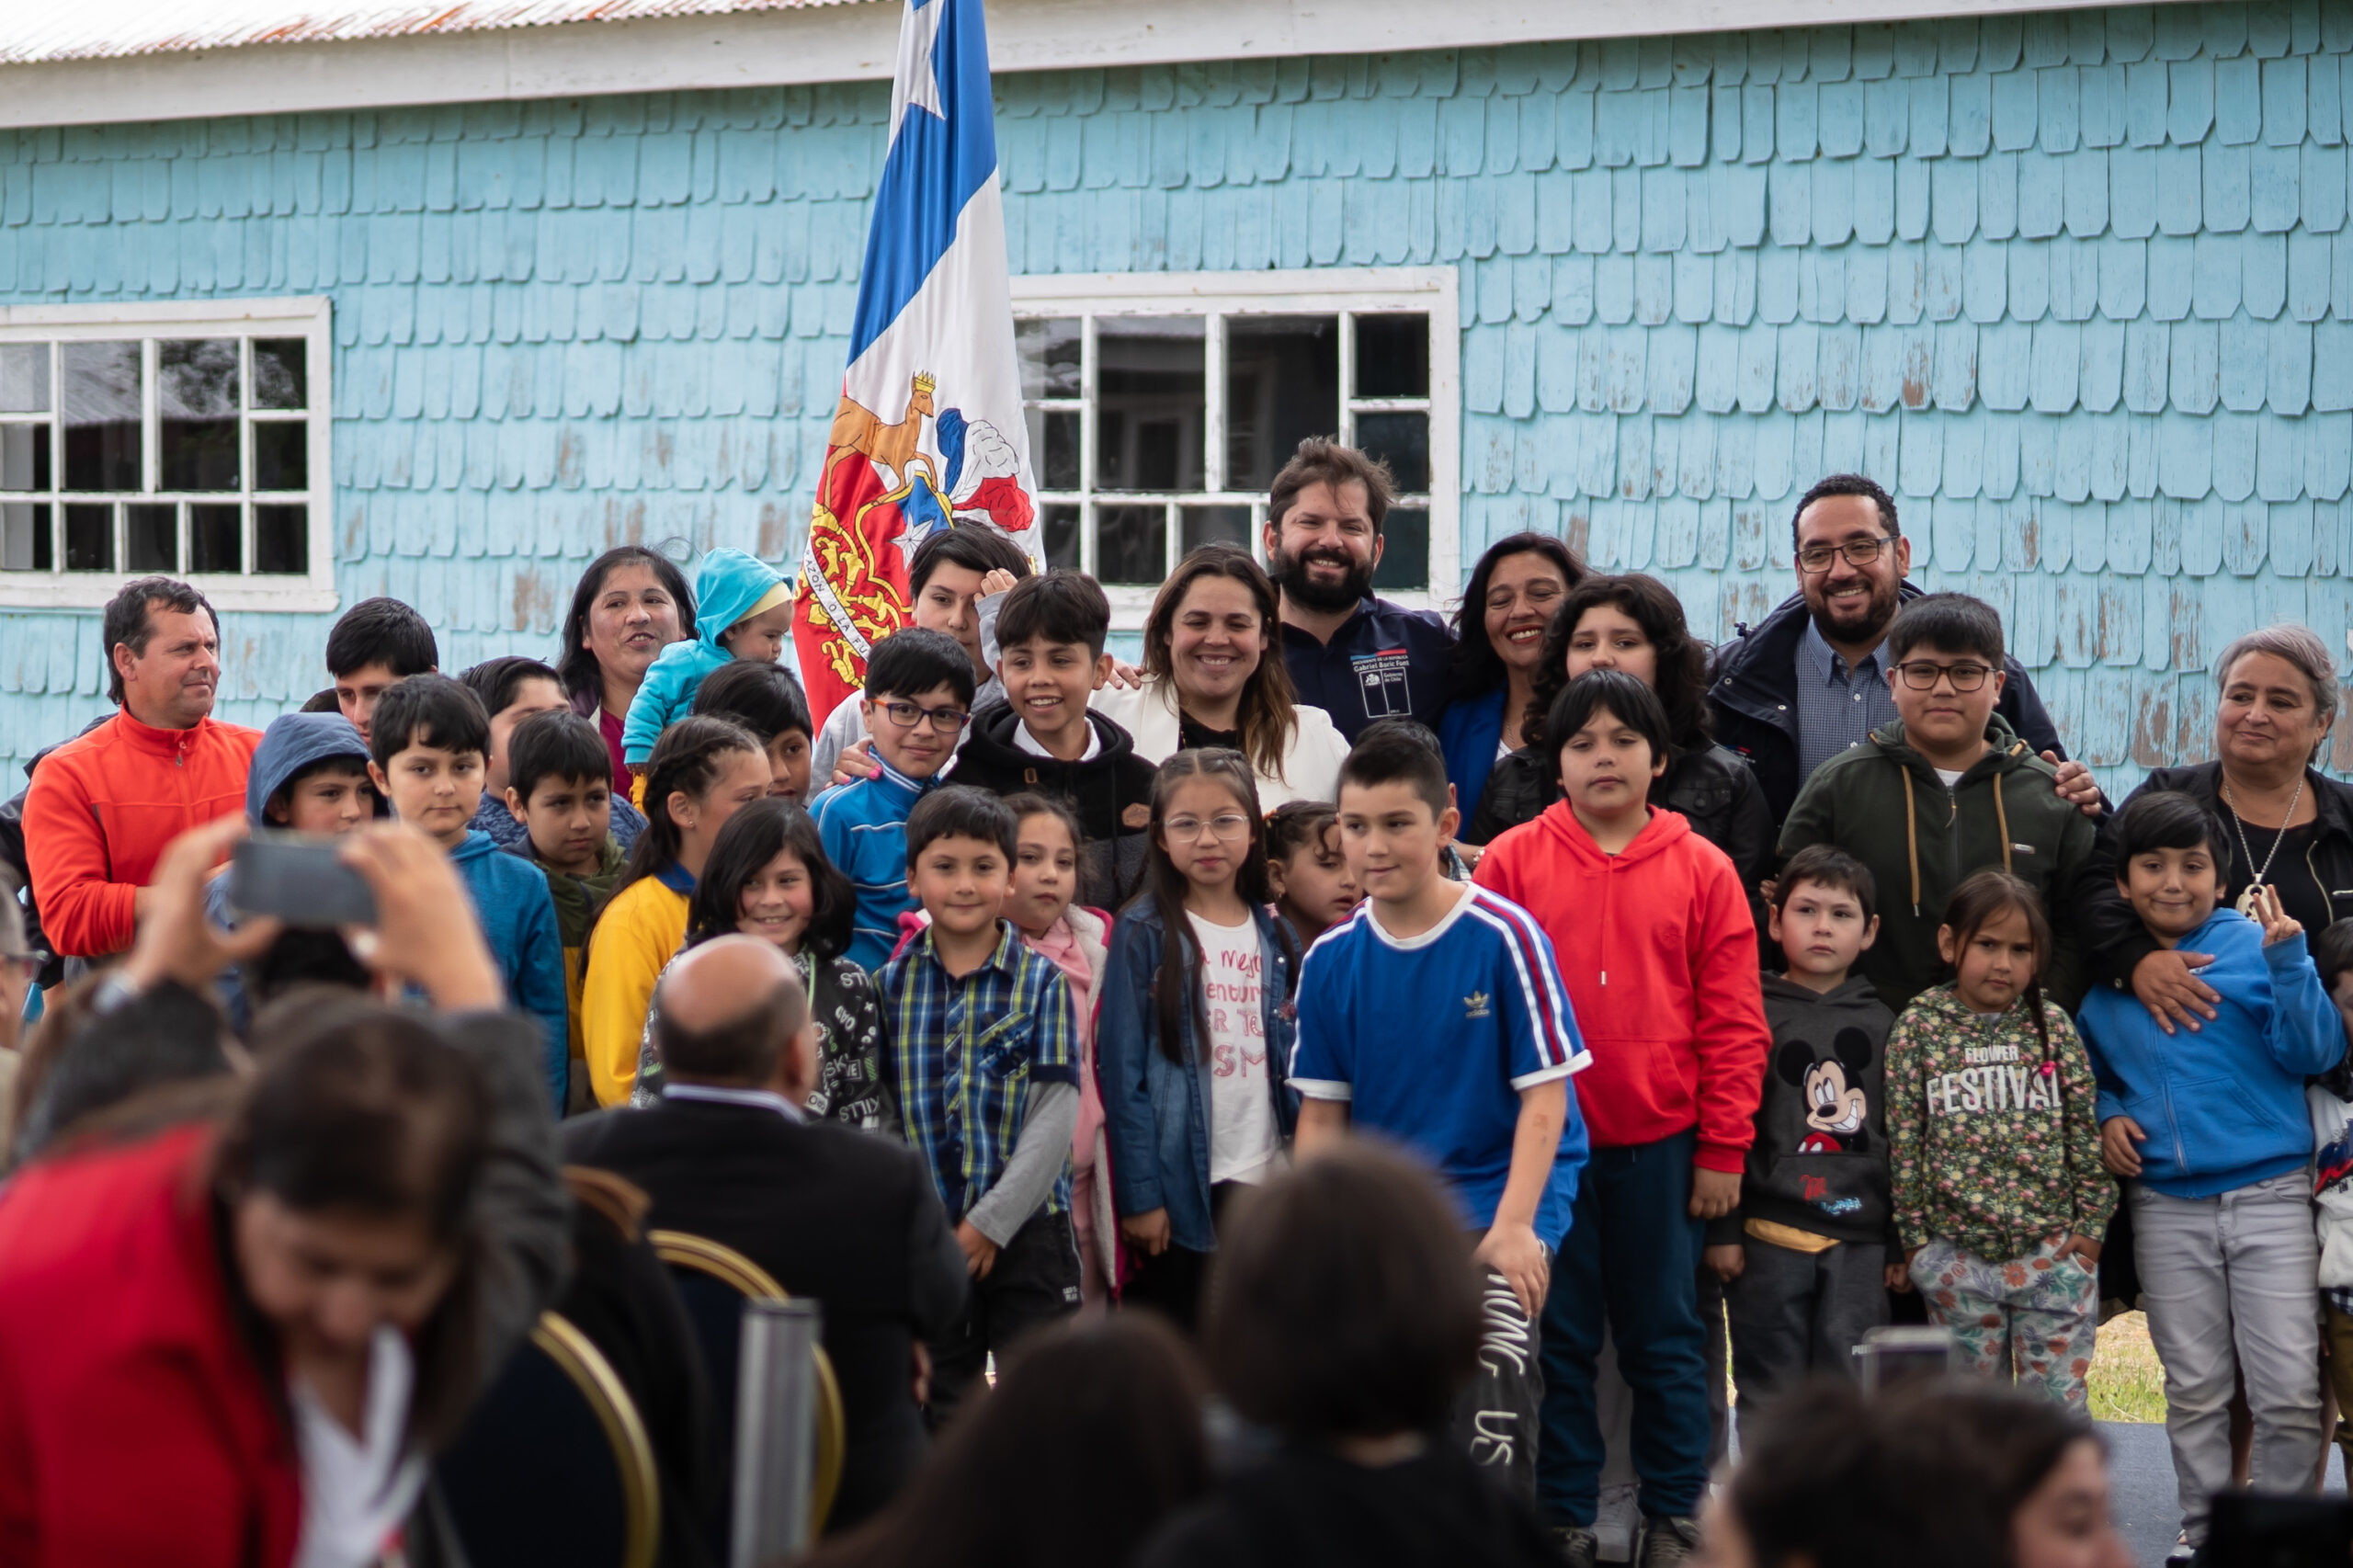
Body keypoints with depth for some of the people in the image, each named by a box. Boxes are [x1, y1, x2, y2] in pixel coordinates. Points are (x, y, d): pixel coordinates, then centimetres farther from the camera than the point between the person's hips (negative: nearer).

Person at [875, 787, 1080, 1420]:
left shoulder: (1040, 982, -1)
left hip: (1026, 1229, -2)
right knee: (937, 1406, 9)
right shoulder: (891, 985, 4)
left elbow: (1054, 1117, -7)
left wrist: (990, 1224, -13)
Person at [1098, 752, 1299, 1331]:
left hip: (1264, 1176, 4)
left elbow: (1293, 1064, 14)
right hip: (1181, 1181, -4)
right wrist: (1139, 1192, -12)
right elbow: (1123, 1068, -7)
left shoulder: (1274, 936, 10)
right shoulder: (1144, 934, -4)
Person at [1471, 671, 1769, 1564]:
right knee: (1558, 1337, 8)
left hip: (1662, 1146, 0)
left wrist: (1723, 1150, -3)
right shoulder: (1513, 863, 0)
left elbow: (1734, 1022, 0)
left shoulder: (1701, 870, 0)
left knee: (1665, 1337, 8)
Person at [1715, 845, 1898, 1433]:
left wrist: (1902, 1242, 9)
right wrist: (1722, 1229, -6)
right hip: (1769, 1236, -2)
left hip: (1860, 1237, 2)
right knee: (1770, 1390, 2)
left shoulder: (1882, 1024, 10)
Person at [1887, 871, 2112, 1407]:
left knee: (2059, 1403, 0)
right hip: (1957, 1257, 0)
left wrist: (2091, 1226, 1)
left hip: (2055, 1254, 0)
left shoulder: (2052, 1025, 3)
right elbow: (1902, 1139, 1)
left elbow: (2087, 1132, 5)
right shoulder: (1918, 1026, 0)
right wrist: (1913, 1237, 0)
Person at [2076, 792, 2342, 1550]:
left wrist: (2287, 962, -21)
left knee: (2290, 1389, -3)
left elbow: (2315, 1053, -9)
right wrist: (2103, 1113, 1)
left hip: (2269, 1194, -3)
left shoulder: (2254, 946, -4)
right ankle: (2204, 1531, 23)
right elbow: (2083, 1063, 20)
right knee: (2194, 1389, 12)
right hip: (2166, 1206, 3)